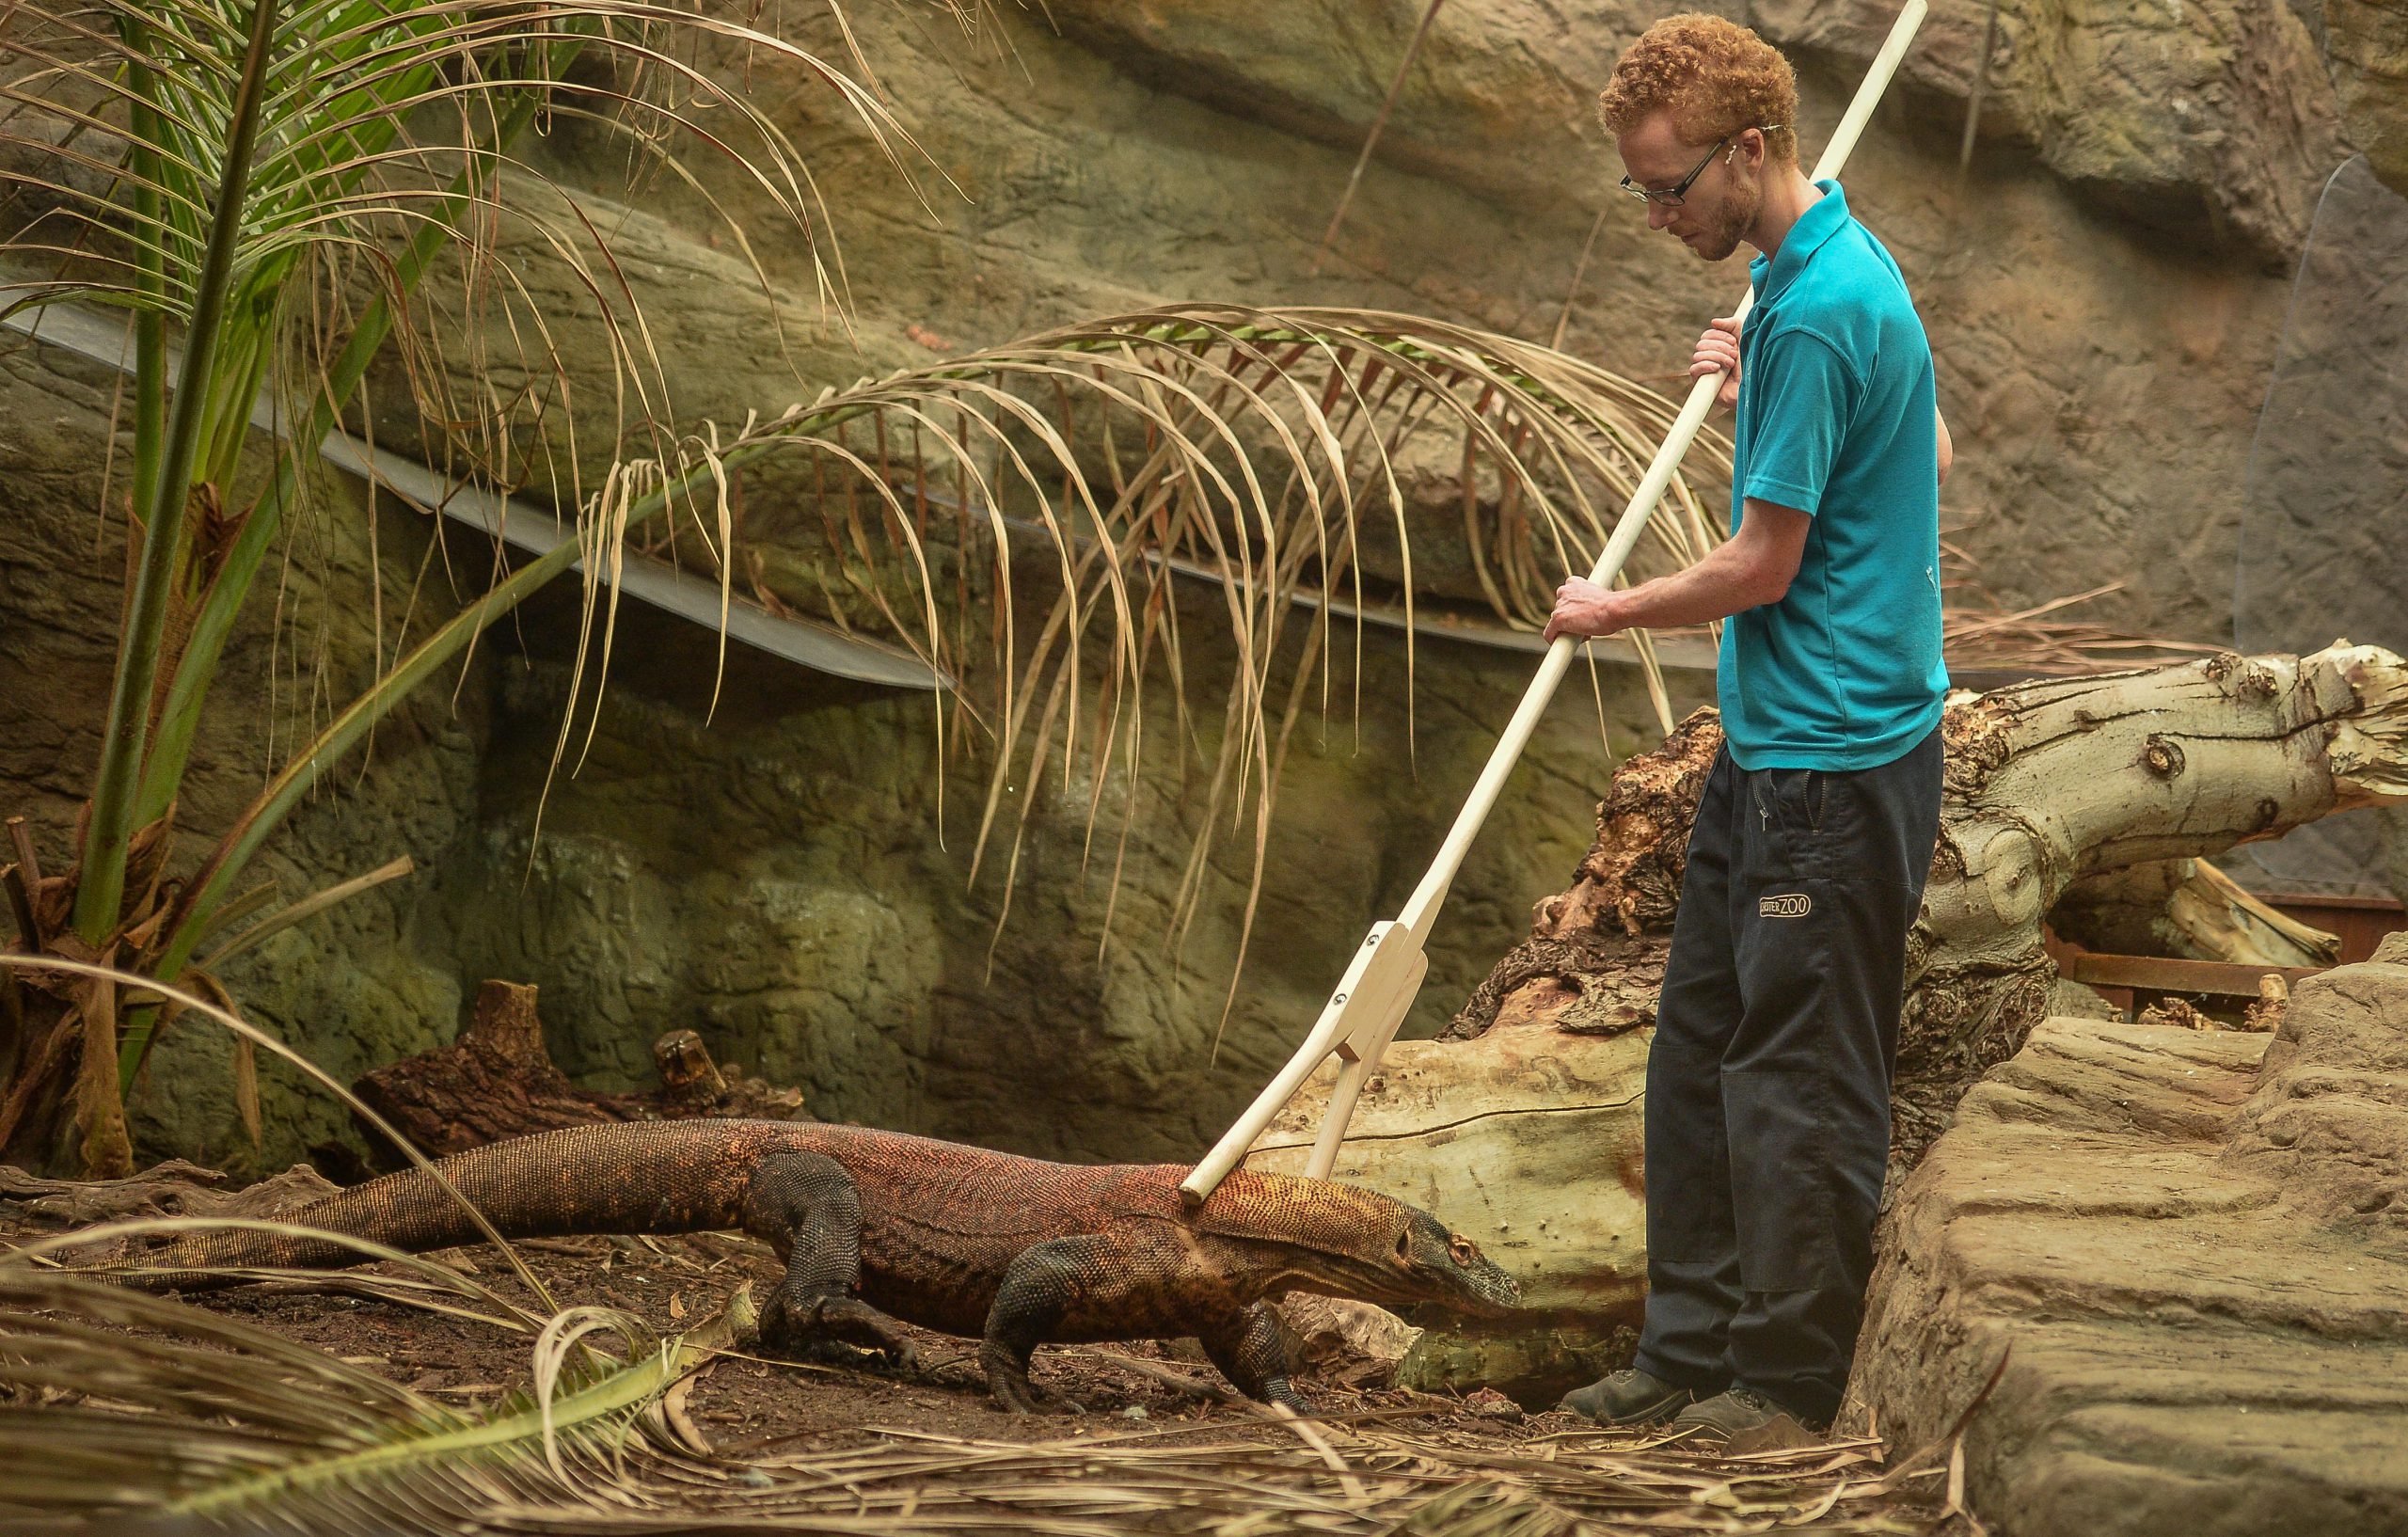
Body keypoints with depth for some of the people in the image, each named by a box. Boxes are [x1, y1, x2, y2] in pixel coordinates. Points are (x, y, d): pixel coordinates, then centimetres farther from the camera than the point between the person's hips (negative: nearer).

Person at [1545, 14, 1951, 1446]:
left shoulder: (1816, 311, -21)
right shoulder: (1838, 260, 10)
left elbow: (1764, 568, -17)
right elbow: (1932, 455, 23)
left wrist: (1613, 611, -1)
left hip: (1835, 759, -10)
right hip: (1771, 745, 10)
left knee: (1799, 1077, 0)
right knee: (1700, 1050, 14)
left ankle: (1792, 1377, 11)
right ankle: (1694, 1346, 22)